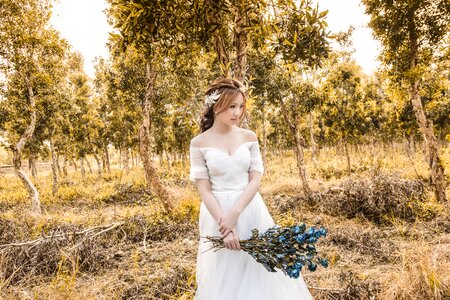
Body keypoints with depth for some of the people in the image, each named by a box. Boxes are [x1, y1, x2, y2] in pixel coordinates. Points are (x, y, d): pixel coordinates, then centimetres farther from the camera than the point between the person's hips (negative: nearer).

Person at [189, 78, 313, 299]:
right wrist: (224, 224, -16)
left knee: (260, 273, 11)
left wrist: (235, 213, -16)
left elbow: (255, 180, -4)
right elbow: (204, 190, -7)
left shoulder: (249, 137, 1)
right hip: (218, 212, -1)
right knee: (223, 278, 10)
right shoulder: (199, 143, -5)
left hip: (250, 211, 2)